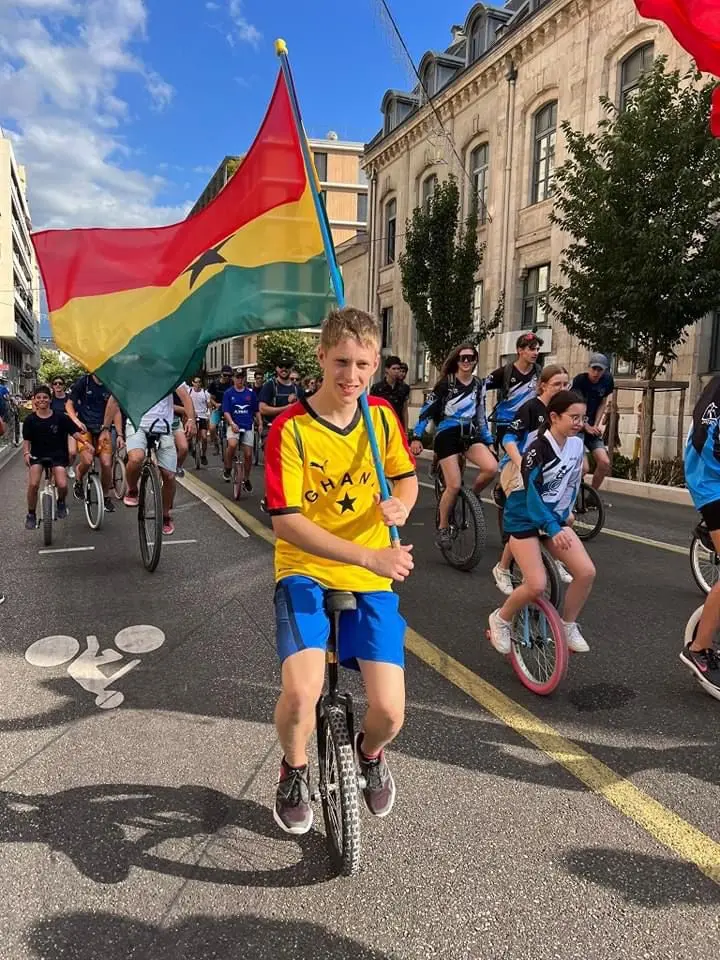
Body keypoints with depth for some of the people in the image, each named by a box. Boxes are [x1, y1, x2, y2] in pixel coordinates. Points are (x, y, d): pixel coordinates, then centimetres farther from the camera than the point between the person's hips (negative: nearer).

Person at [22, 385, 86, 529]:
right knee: (33, 484, -18)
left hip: (57, 455, -1)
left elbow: (75, 432, -8)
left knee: (62, 485, -19)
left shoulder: (60, 417, -7)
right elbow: (26, 440, 2)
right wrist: (26, 453, -15)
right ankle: (31, 514, 5)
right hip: (37, 455, 1)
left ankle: (61, 502, 17)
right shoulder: (30, 419, -3)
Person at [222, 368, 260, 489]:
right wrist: (232, 423, -21)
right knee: (232, 445, -31)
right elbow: (226, 411, -6)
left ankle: (246, 479, 23)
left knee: (248, 454, 3)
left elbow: (256, 411, 10)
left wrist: (260, 424, 1)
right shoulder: (228, 393, -1)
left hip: (248, 426, 2)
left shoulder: (250, 393, 3)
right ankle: (228, 469, -6)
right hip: (234, 425, -2)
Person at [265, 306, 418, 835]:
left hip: (371, 583, 3)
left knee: (388, 713, -7)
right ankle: (295, 769, 13)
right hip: (306, 572, -2)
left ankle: (370, 754, 33)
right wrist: (369, 556, -26)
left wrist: (400, 503, -12)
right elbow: (287, 522, -18)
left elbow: (407, 478, 13)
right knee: (301, 692, -25)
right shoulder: (290, 428, -14)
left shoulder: (382, 416, -1)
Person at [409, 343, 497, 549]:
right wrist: (417, 437, -11)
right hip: (447, 436, -4)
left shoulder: (478, 384, 9)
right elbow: (427, 409, -5)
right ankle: (442, 528, 8)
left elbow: (481, 415, 17)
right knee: (454, 485, -12)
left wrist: (489, 442, 16)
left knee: (491, 467, -22)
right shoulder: (446, 382, -5)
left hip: (469, 435, 5)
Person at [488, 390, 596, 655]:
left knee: (586, 572, -9)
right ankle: (500, 620, 10)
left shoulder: (576, 445, -3)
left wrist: (566, 512, 14)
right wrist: (553, 530, -35)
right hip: (524, 519, -7)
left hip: (555, 516, 7)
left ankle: (568, 626, 13)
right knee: (536, 586, -18)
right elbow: (531, 495, -28)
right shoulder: (537, 450, -24)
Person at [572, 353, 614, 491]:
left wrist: (596, 425, -4)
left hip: (592, 427, 5)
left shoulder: (607, 381, -4)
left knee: (605, 463, -5)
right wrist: (587, 427, -12)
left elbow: (602, 404, 6)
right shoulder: (579, 380, -18)